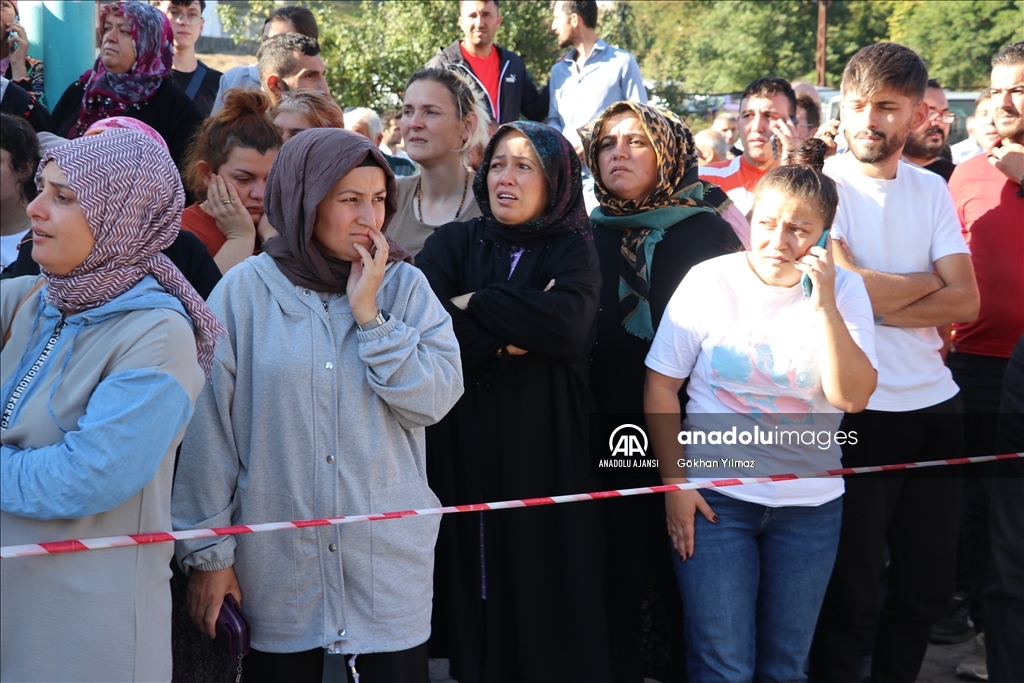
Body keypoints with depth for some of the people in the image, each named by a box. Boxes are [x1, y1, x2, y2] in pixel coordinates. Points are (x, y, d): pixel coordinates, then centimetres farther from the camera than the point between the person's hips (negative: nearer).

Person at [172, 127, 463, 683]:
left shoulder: (406, 287, 1)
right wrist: (207, 552, -4)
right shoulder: (245, 292, -5)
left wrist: (368, 314, -14)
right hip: (275, 563, -1)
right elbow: (209, 430, -4)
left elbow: (434, 400, -10)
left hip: (390, 557, 1)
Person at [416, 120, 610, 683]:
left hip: (544, 450, -1)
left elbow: (567, 322, -17)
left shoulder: (572, 251, 6)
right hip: (461, 447, 1)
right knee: (471, 583, 4)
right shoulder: (451, 243, 9)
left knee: (542, 588, 2)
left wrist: (473, 303, -9)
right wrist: (514, 338, -11)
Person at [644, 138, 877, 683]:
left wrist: (824, 305, -21)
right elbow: (661, 386, -3)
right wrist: (674, 482, -6)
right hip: (713, 495, -2)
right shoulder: (709, 281, -7)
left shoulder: (845, 292, -3)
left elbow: (851, 398, -14)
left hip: (809, 502, 2)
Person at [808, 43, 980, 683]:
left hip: (934, 405, 5)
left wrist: (882, 301, -12)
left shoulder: (931, 189, 9)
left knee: (928, 587, 14)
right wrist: (930, 280, -3)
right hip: (855, 410, -5)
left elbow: (966, 302, 0)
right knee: (853, 594, 4)